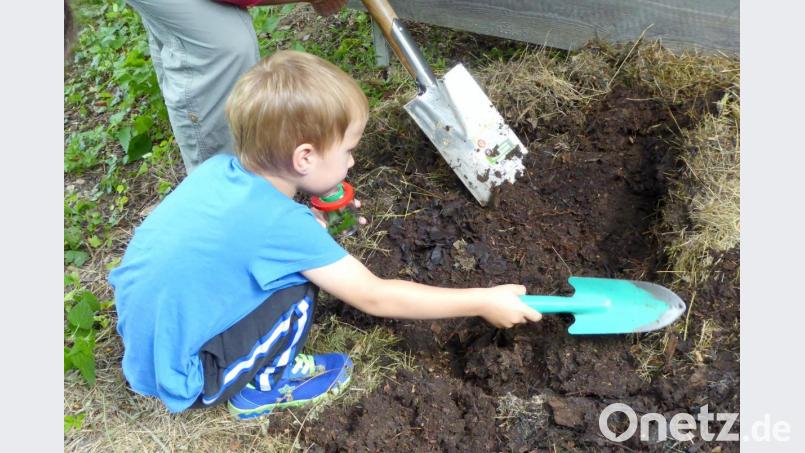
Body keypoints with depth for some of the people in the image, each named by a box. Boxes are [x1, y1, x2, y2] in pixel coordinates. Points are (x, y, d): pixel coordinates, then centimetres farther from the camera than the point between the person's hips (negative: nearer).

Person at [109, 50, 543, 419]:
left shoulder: (220, 169, -7)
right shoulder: (280, 223, -27)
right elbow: (376, 297, -20)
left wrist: (310, 222, 4)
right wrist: (483, 302, -13)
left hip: (146, 340, 7)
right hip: (177, 374, -7)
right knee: (298, 283, -16)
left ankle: (260, 367, 20)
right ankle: (260, 387, 6)